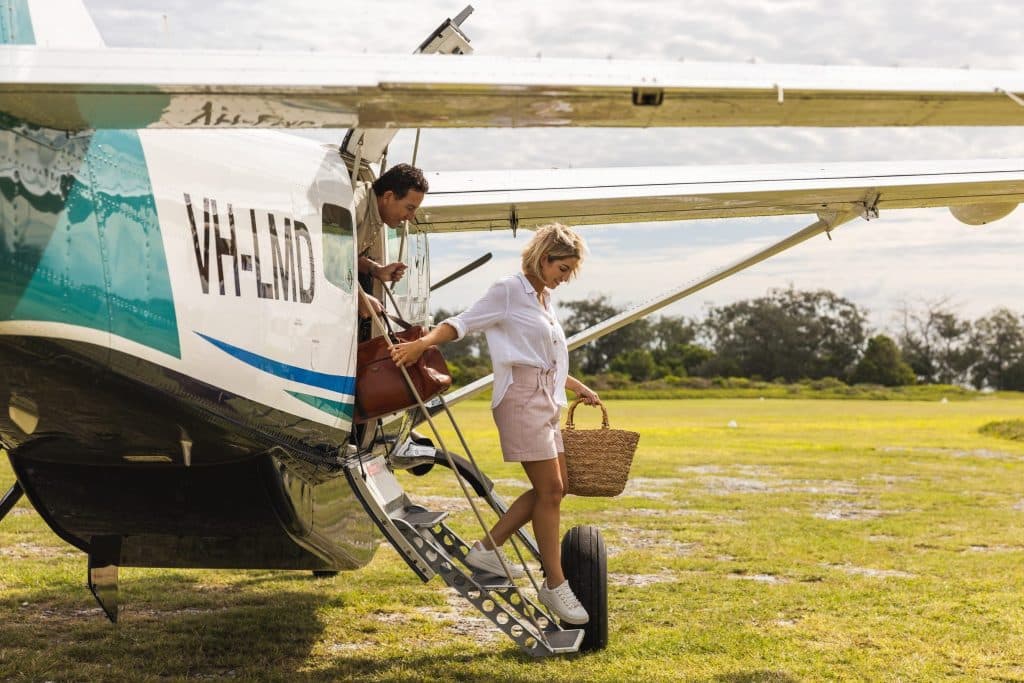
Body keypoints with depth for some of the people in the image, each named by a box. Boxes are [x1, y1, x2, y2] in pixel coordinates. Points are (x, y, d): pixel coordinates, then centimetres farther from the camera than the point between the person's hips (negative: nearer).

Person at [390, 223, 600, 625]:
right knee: (549, 489, -9)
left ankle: (487, 549, 10)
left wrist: (577, 387, 26)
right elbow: (463, 323, -10)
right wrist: (424, 342, -24)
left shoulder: (544, 301, 21)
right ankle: (555, 585, -4)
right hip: (521, 396, -9)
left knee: (553, 489, 5)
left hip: (546, 402, 9)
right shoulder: (509, 291, -3)